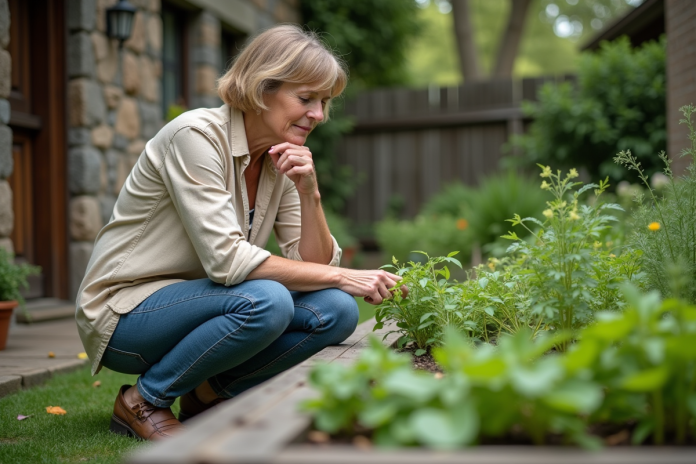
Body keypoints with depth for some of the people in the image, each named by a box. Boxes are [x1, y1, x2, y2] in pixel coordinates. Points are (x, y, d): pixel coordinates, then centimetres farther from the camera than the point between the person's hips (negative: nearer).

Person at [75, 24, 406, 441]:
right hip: (125, 312, -7)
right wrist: (341, 277, -25)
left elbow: (316, 265, -1)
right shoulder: (196, 136, -20)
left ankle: (209, 393, 4)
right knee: (264, 301, -33)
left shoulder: (282, 160, 2)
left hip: (190, 304, 7)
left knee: (336, 311, -13)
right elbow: (226, 259, -28)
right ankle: (143, 401, -10)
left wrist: (309, 193, -17)